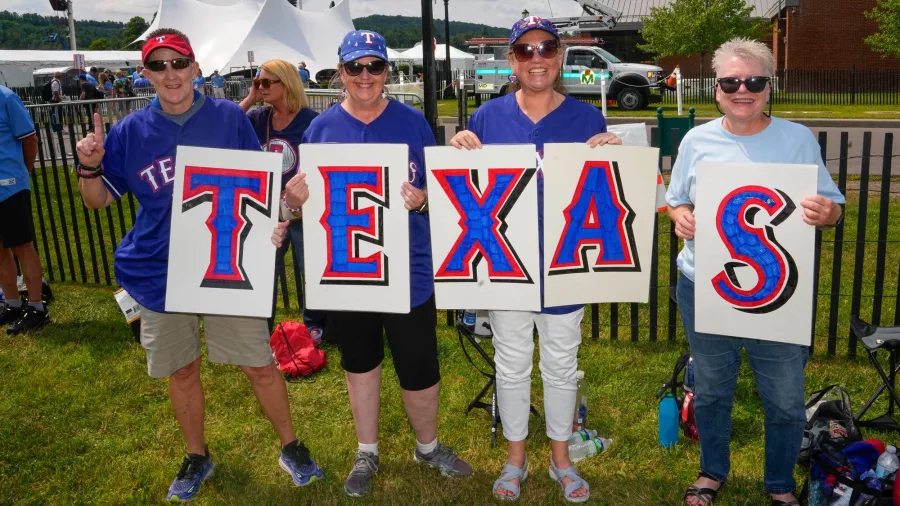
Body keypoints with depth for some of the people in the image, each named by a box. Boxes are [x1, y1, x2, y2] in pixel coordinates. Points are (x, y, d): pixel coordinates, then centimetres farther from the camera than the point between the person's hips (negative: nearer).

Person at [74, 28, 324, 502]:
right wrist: (89, 165, -13)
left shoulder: (230, 118, -3)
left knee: (259, 364, 3)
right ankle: (197, 457, 38)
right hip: (161, 272, 2)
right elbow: (98, 199, 7)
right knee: (182, 370, 15)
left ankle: (291, 448, 26)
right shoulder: (130, 131, 1)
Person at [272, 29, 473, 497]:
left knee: (419, 367, 5)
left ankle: (428, 446, 34)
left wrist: (422, 200, -20)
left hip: (407, 269, -1)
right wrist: (293, 197, -17)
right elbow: (306, 197, 6)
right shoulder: (321, 128, 1)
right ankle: (367, 452, 39)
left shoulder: (413, 122, -1)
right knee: (360, 361, 18)